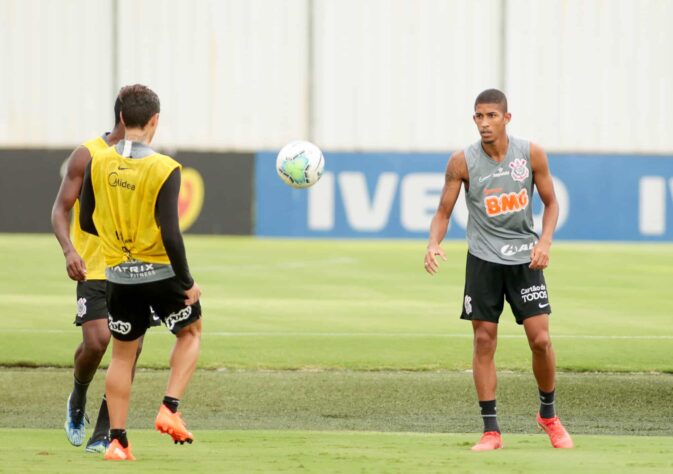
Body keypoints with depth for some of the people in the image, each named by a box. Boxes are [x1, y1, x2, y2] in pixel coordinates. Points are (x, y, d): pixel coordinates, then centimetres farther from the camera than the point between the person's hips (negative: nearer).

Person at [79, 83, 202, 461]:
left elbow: (87, 222, 5)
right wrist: (187, 282, -9)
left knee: (122, 354, 14)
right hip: (161, 272, -3)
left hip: (120, 275, 3)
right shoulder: (165, 169, -16)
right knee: (191, 331, 22)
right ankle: (170, 409, 7)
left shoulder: (99, 164, -4)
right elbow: (170, 233, -19)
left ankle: (118, 440, 10)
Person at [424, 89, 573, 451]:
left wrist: (545, 241, -10)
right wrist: (433, 245, -21)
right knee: (484, 340, -3)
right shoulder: (462, 162, -7)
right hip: (483, 259, 0)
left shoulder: (531, 155, -5)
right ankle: (491, 431, 3)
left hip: (524, 257, 0)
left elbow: (550, 203, 6)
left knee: (540, 339, -5)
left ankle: (548, 415, 18)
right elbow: (444, 212, -2)